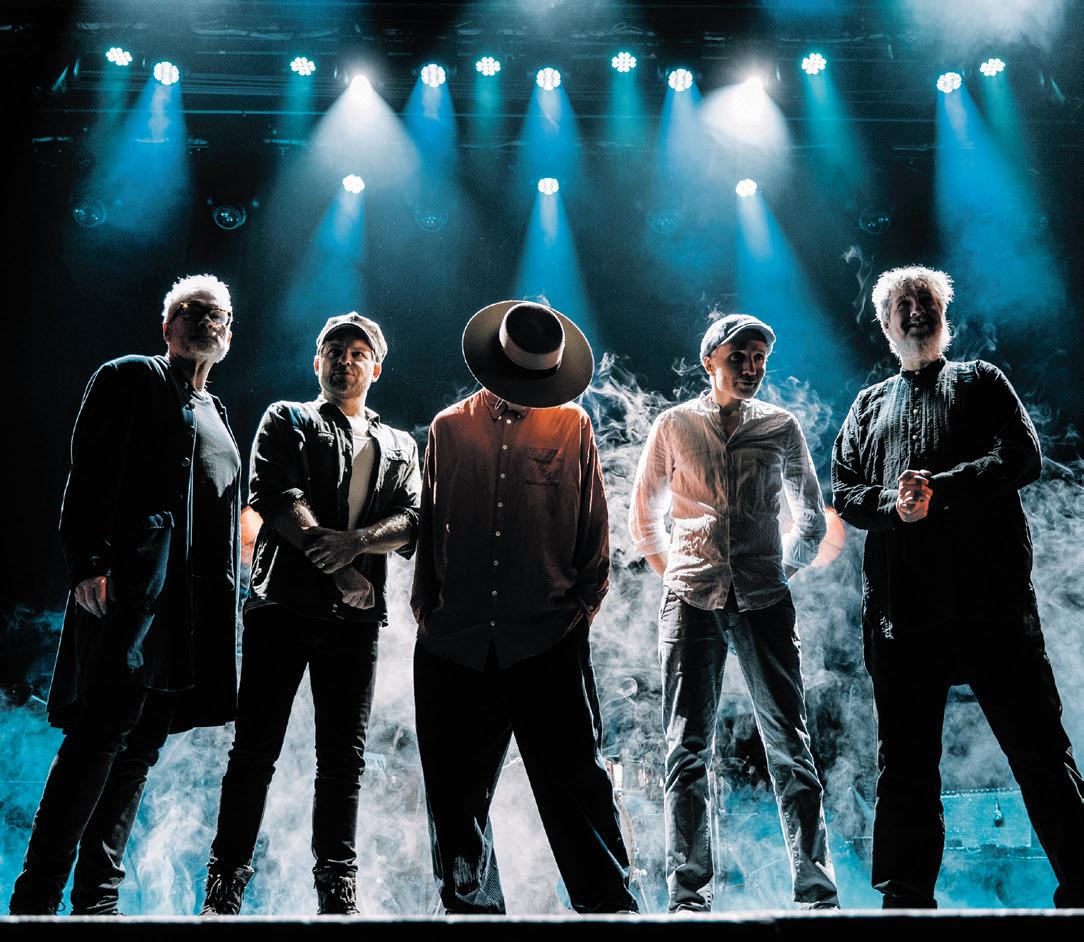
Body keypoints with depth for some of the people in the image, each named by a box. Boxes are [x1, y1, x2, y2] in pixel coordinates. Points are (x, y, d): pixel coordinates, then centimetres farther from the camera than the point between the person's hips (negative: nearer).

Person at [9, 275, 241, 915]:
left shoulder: (218, 418, 27)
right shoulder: (132, 380, 6)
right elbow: (92, 474, -7)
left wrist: (229, 603, 16)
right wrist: (89, 562, -19)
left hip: (199, 607, 7)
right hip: (133, 585, -7)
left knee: (144, 741, 5)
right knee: (103, 730, -13)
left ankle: (98, 900, 10)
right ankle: (36, 898, -7)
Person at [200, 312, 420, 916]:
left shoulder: (400, 448, 21)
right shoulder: (287, 421, 14)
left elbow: (413, 522, 5)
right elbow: (279, 498, -4)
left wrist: (357, 539, -15)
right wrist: (336, 564, -14)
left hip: (357, 616, 3)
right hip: (284, 602, -2)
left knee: (345, 757, 3)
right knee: (256, 748, -3)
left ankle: (337, 892, 9)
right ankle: (225, 888, 2)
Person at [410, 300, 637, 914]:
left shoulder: (573, 426, 7)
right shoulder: (449, 428, 11)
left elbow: (594, 526, 9)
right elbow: (429, 524, 15)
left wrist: (584, 605, 2)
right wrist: (425, 604, 10)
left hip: (549, 640, -2)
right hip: (456, 642, 3)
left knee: (574, 783, -2)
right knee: (456, 792, 10)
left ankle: (611, 904, 11)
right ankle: (472, 903, 24)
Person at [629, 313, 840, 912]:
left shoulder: (781, 427, 10)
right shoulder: (675, 425, 9)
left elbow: (812, 521, 20)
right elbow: (643, 519, 17)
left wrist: (780, 573, 11)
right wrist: (676, 576, 11)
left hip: (764, 603, 1)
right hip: (692, 602, 0)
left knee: (789, 747, 0)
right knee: (688, 751, -1)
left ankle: (817, 893, 6)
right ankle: (689, 897, 3)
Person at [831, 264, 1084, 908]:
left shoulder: (981, 382, 15)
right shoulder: (870, 406, 22)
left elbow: (1023, 457, -1)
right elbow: (844, 492, 12)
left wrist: (939, 487, -13)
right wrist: (891, 503, -9)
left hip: (991, 596, -2)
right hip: (900, 607, 3)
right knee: (905, 764, 6)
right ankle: (907, 896, 15)